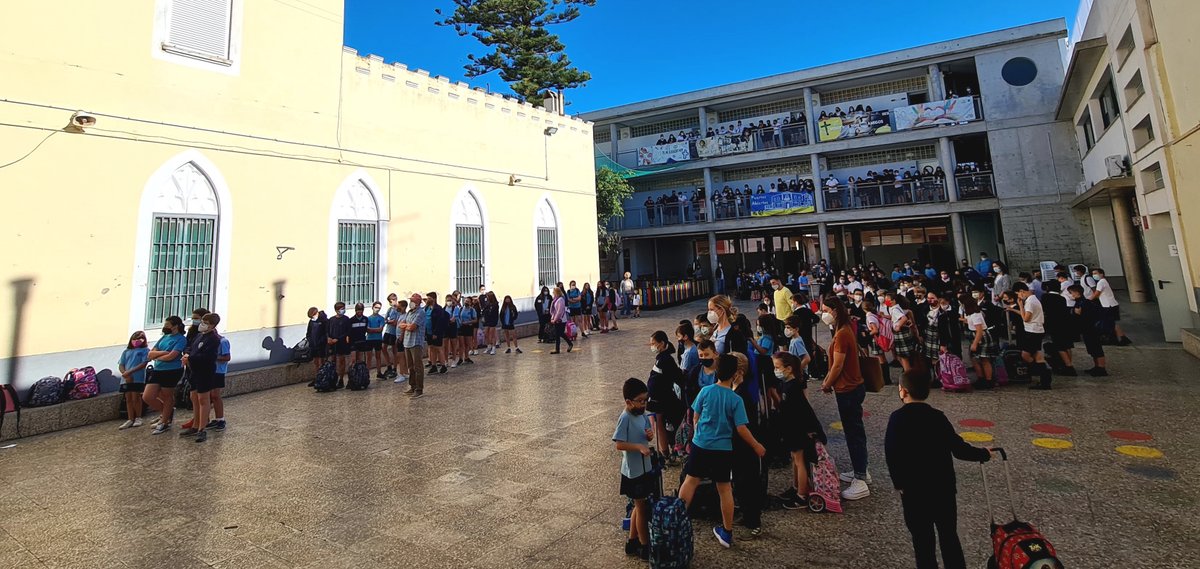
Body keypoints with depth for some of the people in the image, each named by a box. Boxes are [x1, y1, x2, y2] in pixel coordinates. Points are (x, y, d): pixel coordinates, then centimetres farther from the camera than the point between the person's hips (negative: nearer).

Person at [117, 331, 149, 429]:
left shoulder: (145, 350, 2)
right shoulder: (126, 352, 16)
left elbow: (144, 364, -9)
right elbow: (120, 365, 9)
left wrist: (130, 372, -18)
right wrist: (125, 374, -11)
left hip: (138, 378, -5)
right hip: (126, 379, 5)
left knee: (135, 398, -1)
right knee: (128, 399, 8)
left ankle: (138, 418, 12)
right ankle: (130, 419, 14)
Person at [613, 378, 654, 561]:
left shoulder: (642, 414, 2)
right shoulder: (625, 418, -22)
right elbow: (619, 444, -23)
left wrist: (650, 435, -8)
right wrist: (639, 447, -30)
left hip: (645, 468, 8)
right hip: (633, 471, -8)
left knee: (639, 506, 19)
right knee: (642, 507, 6)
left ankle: (632, 542, 35)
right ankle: (644, 547, 22)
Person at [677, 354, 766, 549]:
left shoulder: (705, 391, -7)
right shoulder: (736, 399, -10)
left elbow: (696, 417, 3)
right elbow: (741, 429, -11)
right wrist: (757, 446, 4)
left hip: (701, 445, 1)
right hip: (723, 449, 0)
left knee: (690, 481, 12)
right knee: (725, 489, 12)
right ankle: (727, 532, 23)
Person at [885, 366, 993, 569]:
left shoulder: (897, 418, -14)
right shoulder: (938, 417, -6)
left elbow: (891, 454, -15)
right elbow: (959, 449, -3)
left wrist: (899, 483, -2)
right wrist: (983, 454, 16)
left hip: (913, 490, -3)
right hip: (943, 488, 3)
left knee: (922, 540, 10)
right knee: (949, 537, 18)